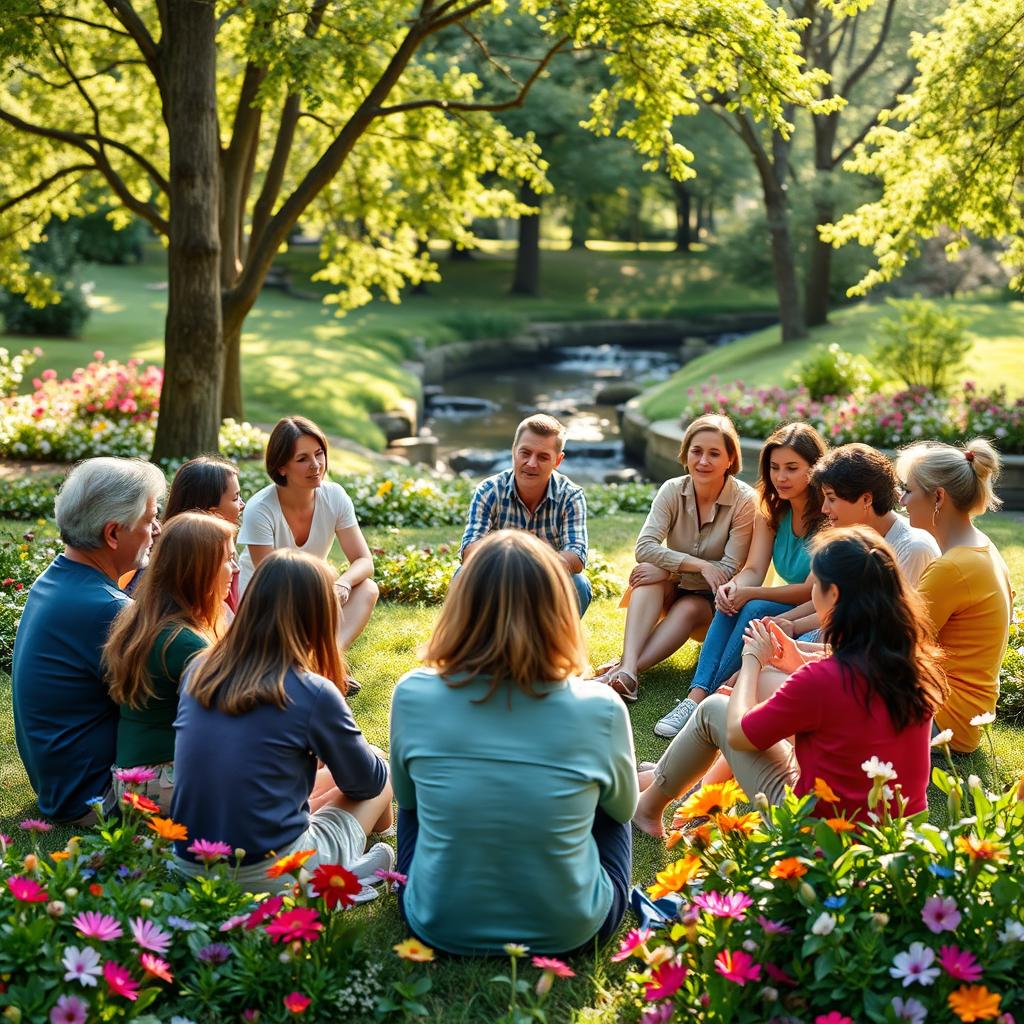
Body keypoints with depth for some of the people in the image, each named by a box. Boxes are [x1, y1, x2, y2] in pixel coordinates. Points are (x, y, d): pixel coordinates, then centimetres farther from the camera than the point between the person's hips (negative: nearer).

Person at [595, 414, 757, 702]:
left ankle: (624, 669, -46)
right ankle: (627, 671, -47)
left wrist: (667, 571, -25)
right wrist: (698, 565, -32)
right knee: (648, 571, -29)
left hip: (715, 603, -2)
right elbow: (644, 548, -21)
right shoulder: (673, 490, -9)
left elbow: (730, 570, -19)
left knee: (688, 608, -34)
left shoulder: (744, 501, -17)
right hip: (674, 592, 2)